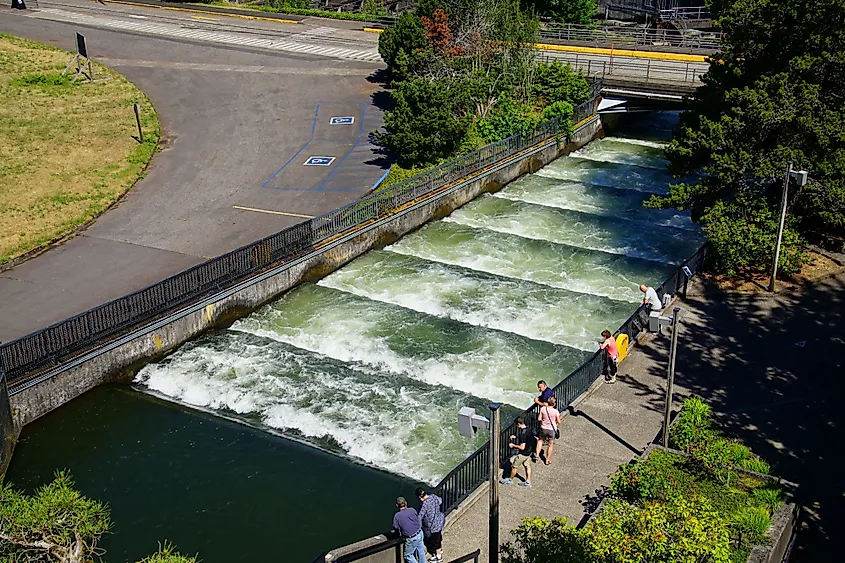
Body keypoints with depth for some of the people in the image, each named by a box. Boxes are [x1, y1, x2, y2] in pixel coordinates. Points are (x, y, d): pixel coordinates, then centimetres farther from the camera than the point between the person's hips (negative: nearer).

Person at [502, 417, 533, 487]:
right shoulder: (528, 430, -3)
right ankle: (528, 482, 27)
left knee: (514, 466, 11)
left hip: (522, 454, -8)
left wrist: (513, 445, -17)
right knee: (527, 466, 19)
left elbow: (522, 447, -30)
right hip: (528, 452, 8)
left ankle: (510, 480, 29)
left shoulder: (522, 434, -31)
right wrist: (516, 437, 12)